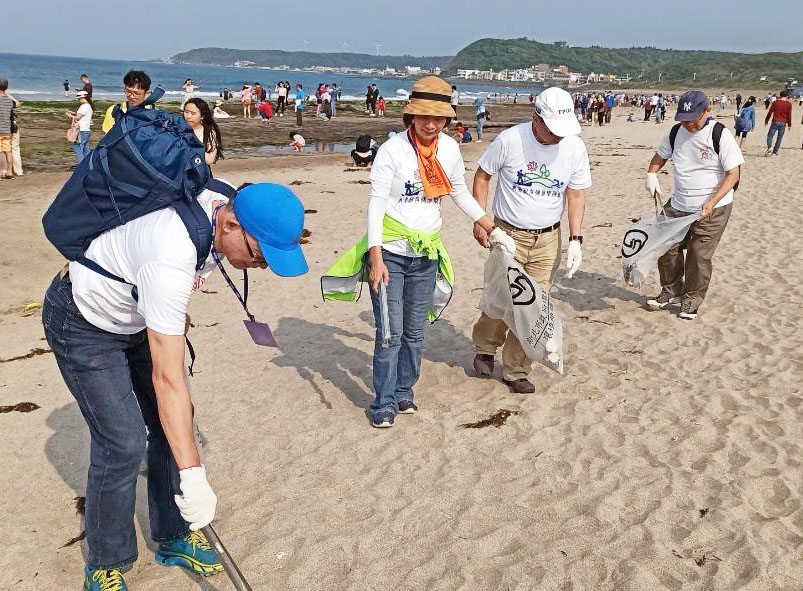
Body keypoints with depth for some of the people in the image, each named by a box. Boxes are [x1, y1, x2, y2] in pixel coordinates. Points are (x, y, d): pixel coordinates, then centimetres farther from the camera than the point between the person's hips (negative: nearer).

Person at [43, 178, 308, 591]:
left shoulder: (226, 208, -17)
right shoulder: (171, 258, -42)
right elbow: (167, 379, -41)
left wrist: (175, 312, 17)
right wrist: (192, 476, -39)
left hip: (136, 315, 8)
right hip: (82, 324, -8)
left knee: (171, 422, 6)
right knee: (123, 443, -11)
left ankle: (174, 538, 23)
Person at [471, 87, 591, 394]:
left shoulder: (575, 147, -5)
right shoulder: (509, 140, -14)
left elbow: (576, 194, 3)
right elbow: (482, 175, -1)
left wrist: (575, 240, -4)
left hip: (547, 240, 3)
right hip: (508, 234, -2)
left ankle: (516, 371, 19)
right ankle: (484, 348, 29)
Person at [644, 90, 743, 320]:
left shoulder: (720, 134, -14)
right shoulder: (676, 132, 0)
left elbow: (733, 173, -14)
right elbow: (660, 155, 19)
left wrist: (712, 203, -25)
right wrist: (652, 174, -3)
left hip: (712, 209, -5)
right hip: (678, 206, 5)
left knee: (699, 255, -1)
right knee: (667, 247, 7)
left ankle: (692, 301, 17)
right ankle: (672, 291, 29)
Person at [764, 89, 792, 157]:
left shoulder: (775, 102, 2)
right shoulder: (789, 104, 0)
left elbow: (770, 112, 2)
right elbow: (789, 115, 1)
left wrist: (766, 121, 10)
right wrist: (789, 124, 8)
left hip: (775, 122, -1)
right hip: (783, 123, 1)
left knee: (769, 135, 6)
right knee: (779, 138, 9)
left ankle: (769, 147, -20)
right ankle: (775, 152, 8)